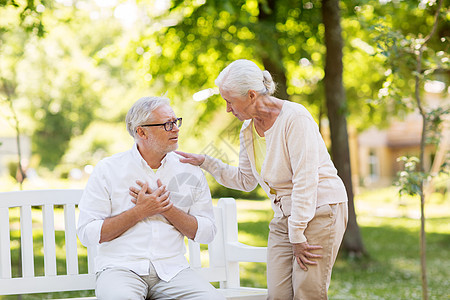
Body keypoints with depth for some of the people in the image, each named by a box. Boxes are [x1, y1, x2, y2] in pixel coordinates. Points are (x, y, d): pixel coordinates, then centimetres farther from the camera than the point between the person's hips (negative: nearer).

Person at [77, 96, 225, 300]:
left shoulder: (189, 171, 11)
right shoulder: (108, 170, 3)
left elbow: (207, 233, 9)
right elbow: (87, 233, -2)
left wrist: (167, 208, -5)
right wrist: (140, 212, -8)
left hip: (172, 269, 3)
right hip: (121, 268, -3)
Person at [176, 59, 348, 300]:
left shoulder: (294, 117, -15)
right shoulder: (248, 130, 9)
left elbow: (305, 180, -19)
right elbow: (245, 180, 21)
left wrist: (297, 235, -18)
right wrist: (204, 162, 12)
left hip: (320, 210, -7)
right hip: (284, 216, 7)